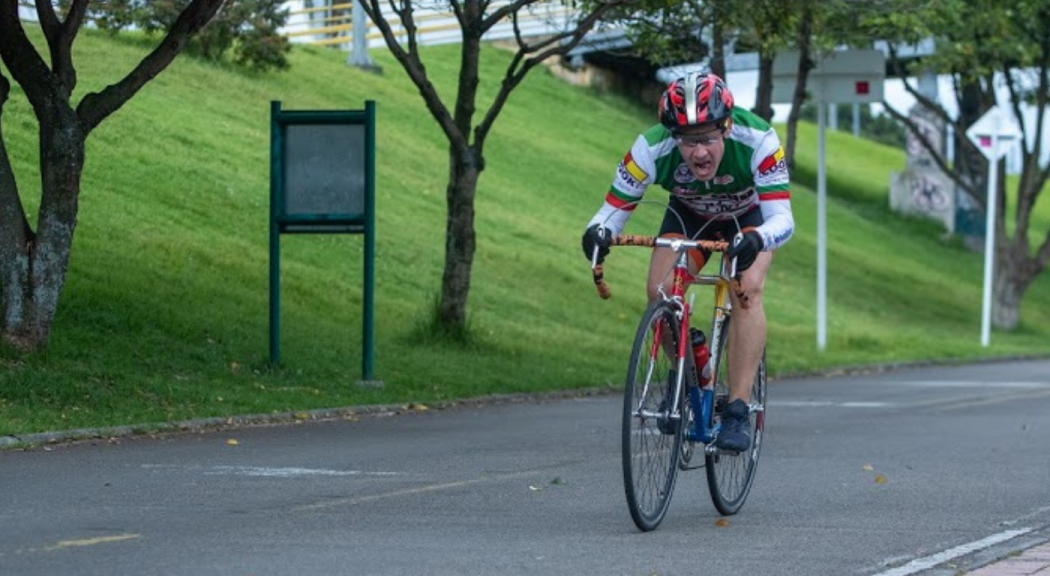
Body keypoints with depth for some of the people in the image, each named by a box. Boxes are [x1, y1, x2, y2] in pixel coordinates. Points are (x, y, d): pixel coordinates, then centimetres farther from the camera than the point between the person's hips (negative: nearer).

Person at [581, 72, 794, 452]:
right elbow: (614, 208, -28)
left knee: (747, 290, -28)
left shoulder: (756, 141, -39)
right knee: (660, 291, -21)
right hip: (689, 216, 2)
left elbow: (782, 218, -42)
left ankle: (738, 411, -24)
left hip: (750, 215, -2)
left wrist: (756, 239, -64)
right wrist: (599, 232, -52)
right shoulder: (651, 149, -35)